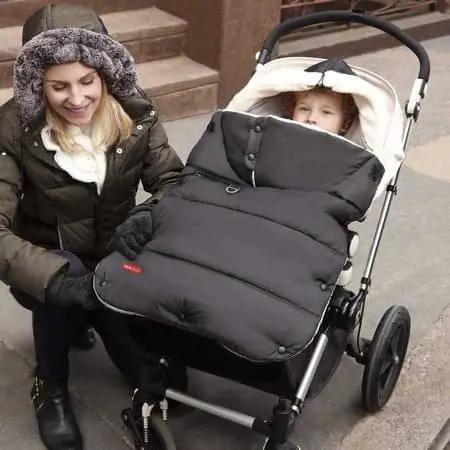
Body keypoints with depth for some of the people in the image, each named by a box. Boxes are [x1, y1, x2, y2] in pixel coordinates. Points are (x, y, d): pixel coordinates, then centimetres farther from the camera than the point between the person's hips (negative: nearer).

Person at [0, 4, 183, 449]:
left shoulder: (134, 114, -15)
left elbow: (172, 180, -11)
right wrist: (57, 279, -47)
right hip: (49, 261, -2)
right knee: (64, 287, -36)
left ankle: (92, 320, 23)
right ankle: (51, 386, -8)